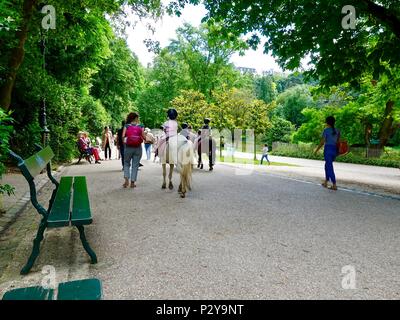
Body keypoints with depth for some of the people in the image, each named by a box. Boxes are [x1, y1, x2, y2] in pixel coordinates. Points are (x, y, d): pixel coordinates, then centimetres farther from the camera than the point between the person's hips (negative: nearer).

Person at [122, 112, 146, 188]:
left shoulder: (126, 126, -2)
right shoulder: (140, 127, -1)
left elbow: (123, 136, -11)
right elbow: (144, 137, -4)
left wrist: (124, 140, 8)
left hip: (128, 147, 0)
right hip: (138, 148, 0)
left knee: (126, 163, 15)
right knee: (135, 165, 8)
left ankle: (126, 179, 0)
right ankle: (133, 182, 9)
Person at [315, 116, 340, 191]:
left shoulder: (326, 130, -9)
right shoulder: (337, 131, 7)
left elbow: (322, 142, -11)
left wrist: (317, 149, -1)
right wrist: (337, 151, 18)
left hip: (328, 149, -6)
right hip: (335, 149, 6)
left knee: (329, 167, -2)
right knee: (327, 165, 20)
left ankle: (334, 185, -2)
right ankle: (326, 182, 27)